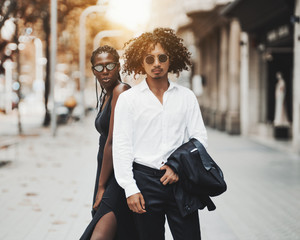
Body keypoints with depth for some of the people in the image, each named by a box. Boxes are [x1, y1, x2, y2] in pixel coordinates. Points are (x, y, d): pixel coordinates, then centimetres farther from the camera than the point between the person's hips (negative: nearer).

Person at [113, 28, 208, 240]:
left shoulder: (186, 97, 9)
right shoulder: (128, 99, 3)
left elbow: (199, 137, 8)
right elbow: (121, 145, 0)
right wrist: (130, 189, -7)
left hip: (180, 180, 1)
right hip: (145, 179, -1)